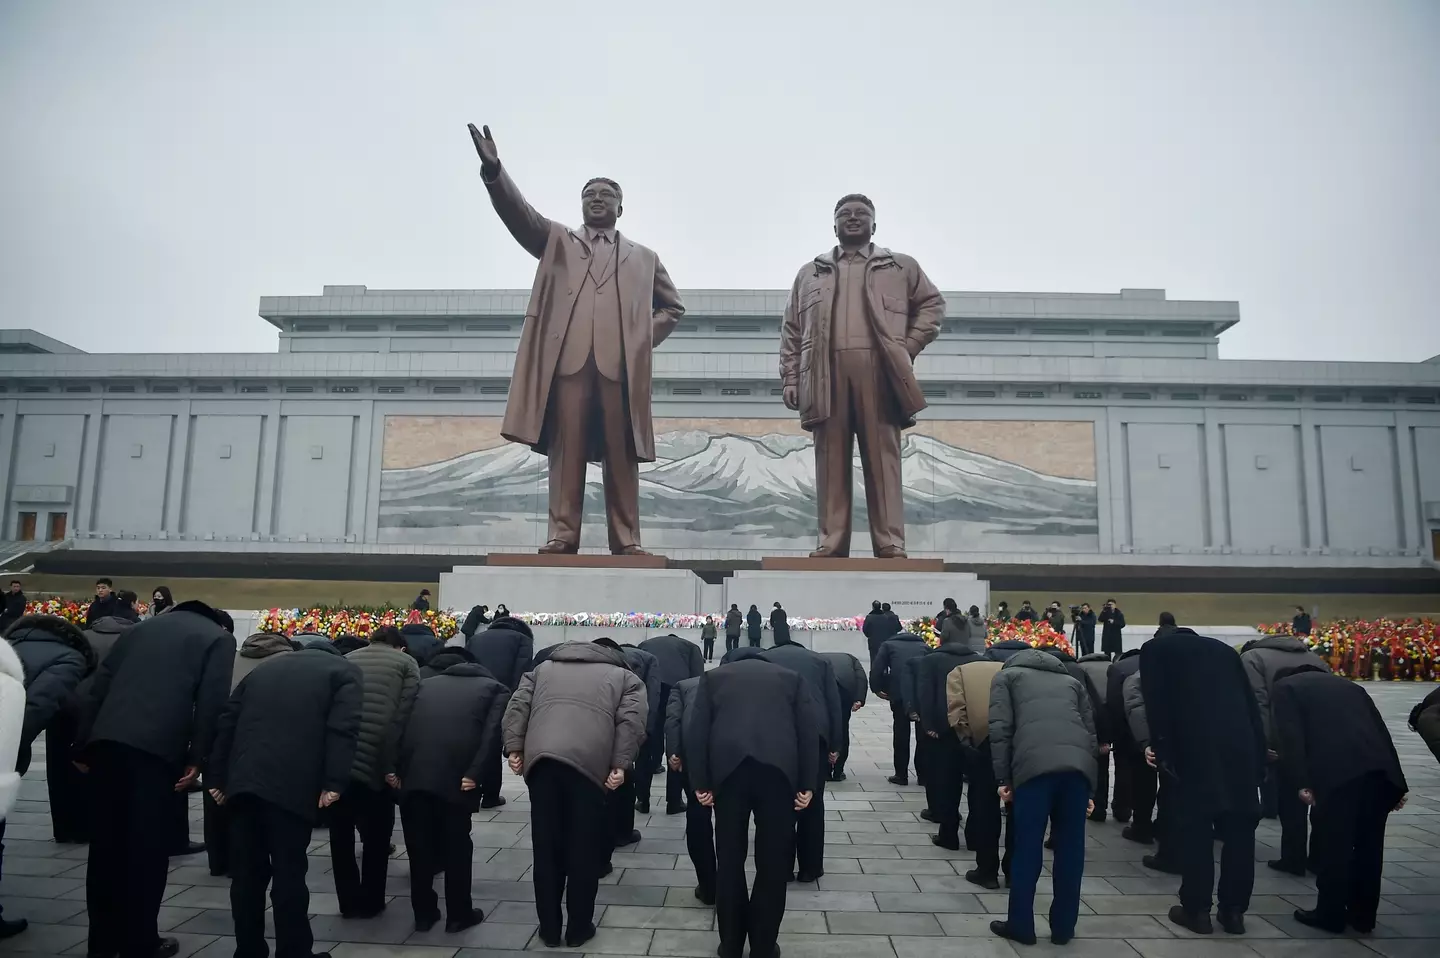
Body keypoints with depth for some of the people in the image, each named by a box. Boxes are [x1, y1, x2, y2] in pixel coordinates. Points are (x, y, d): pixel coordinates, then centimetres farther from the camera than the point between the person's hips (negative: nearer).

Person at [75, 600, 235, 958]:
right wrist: (197, 759, -2)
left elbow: (98, 685, 18)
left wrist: (83, 744, 17)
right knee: (147, 844, 3)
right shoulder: (219, 638, 10)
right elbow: (211, 702, -4)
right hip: (157, 744, -5)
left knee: (106, 841, 13)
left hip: (106, 738, 5)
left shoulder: (144, 627, 25)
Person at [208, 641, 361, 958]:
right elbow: (343, 727, -6)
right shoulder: (345, 671, 11)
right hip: (291, 784, -5)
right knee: (289, 874, 1)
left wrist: (216, 777, 17)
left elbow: (226, 721, 19)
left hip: (241, 780, 5)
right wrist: (333, 783, -10)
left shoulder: (266, 667, 28)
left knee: (247, 873, 12)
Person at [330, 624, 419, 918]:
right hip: (374, 760, -3)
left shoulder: (346, 660, 23)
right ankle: (370, 902, 23)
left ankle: (348, 901, 27)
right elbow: (401, 717, -3)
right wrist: (390, 765, -4)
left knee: (341, 833, 18)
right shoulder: (406, 663, 10)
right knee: (376, 834, 15)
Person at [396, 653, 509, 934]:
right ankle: (458, 915, 23)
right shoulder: (496, 689, 20)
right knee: (457, 844, 13)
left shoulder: (428, 683, 31)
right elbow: (494, 732, 1)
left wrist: (394, 766, 12)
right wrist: (475, 773, -6)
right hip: (455, 772, -3)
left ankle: (424, 913, 28)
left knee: (419, 844, 17)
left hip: (413, 769, 3)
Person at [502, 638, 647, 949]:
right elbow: (631, 720, 5)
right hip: (587, 761, -2)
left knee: (545, 845, 12)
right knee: (584, 848, 9)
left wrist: (514, 748, 11)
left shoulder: (545, 667, 33)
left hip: (541, 757, 3)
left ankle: (549, 928, 22)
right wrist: (620, 764, -2)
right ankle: (579, 929, 18)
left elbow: (517, 706, 17)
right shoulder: (626, 677, 23)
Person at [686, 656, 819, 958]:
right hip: (779, 767, 0)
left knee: (729, 858, 13)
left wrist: (700, 783, 10)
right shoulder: (791, 678, 24)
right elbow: (809, 731, 11)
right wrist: (807, 784, 9)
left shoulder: (714, 677, 24)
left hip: (728, 767, 1)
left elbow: (695, 731, 10)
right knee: (774, 860, 11)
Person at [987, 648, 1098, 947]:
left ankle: (1020, 926, 16)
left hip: (1034, 764, -3)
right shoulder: (1071, 681, 33)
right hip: (1079, 765, 4)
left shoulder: (1007, 675, 23)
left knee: (1027, 848, 7)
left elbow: (1000, 728, 7)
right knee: (1070, 848, 14)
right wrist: (1090, 790, 24)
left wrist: (1003, 778, 8)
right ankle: (1063, 927, 24)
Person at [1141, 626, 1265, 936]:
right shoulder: (1223, 649, 25)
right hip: (1242, 744, 4)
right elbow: (1251, 703, 18)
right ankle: (1234, 910, 19)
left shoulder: (1155, 648, 14)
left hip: (1196, 747, -4)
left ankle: (1196, 910, 13)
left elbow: (1156, 702, 0)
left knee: (1194, 828, 6)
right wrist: (1259, 757, 17)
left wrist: (1160, 747, 4)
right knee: (1240, 828, 12)